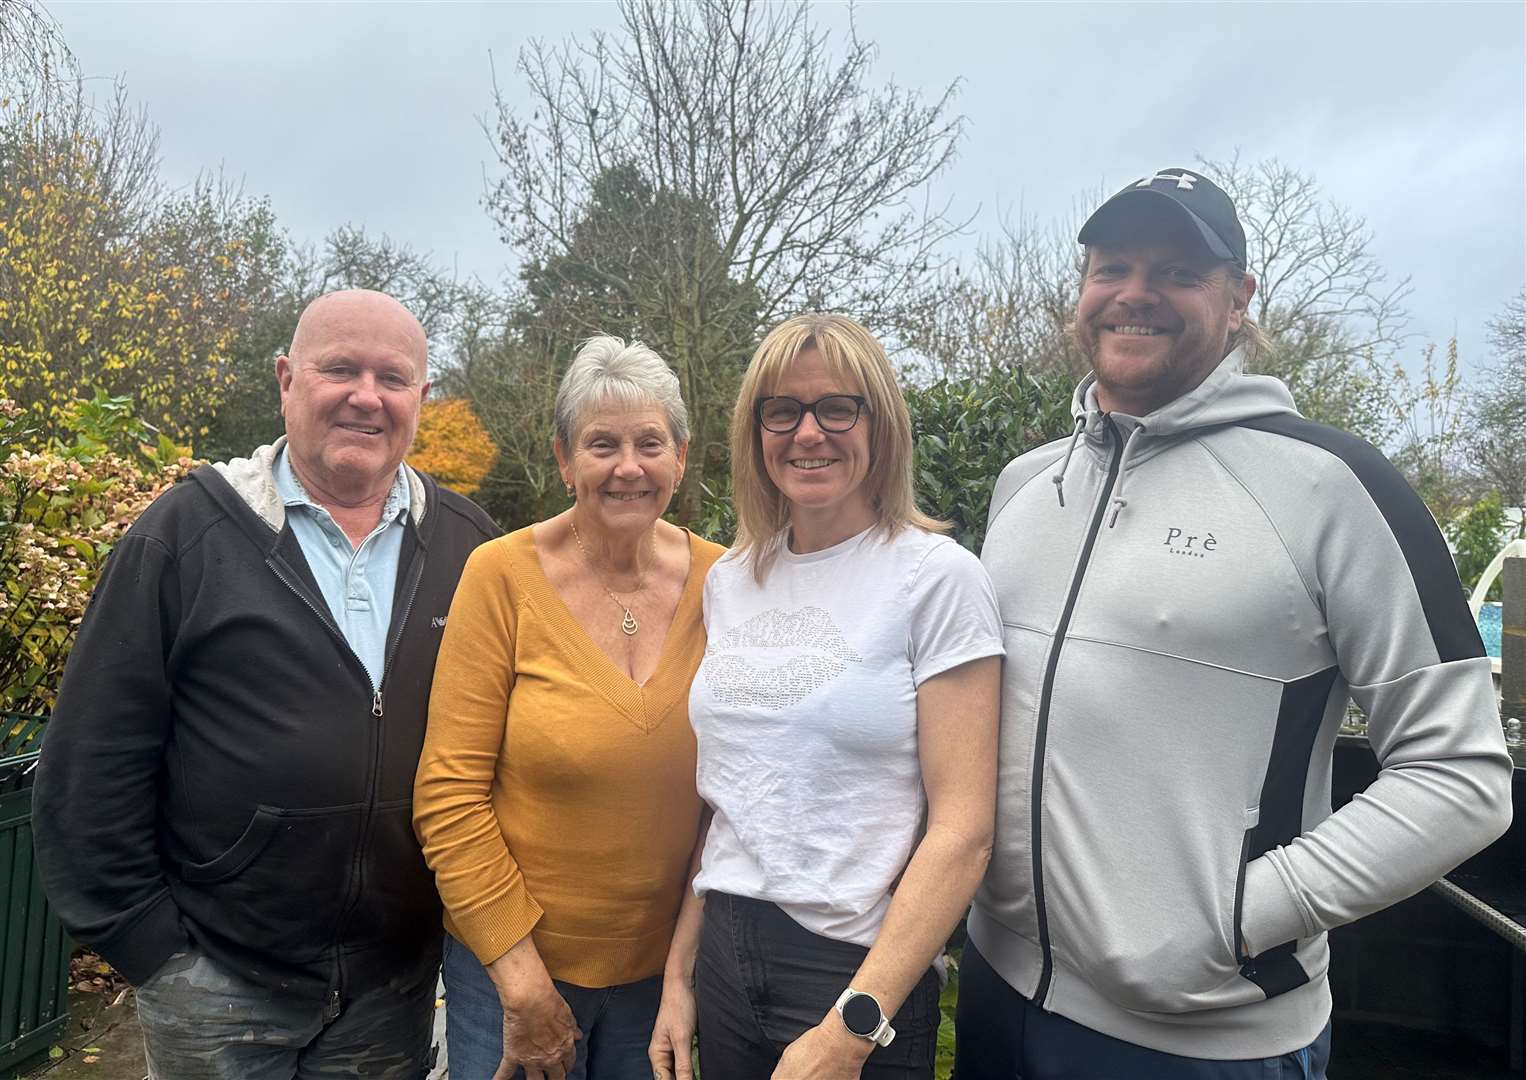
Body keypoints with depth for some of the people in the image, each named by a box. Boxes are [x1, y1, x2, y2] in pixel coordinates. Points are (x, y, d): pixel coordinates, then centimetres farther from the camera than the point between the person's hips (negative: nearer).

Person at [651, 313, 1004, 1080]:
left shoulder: (937, 577, -12)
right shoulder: (730, 581, 4)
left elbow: (962, 830, -15)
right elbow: (727, 798, 10)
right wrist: (680, 968, 9)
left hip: (859, 969, -5)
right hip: (724, 955, 5)